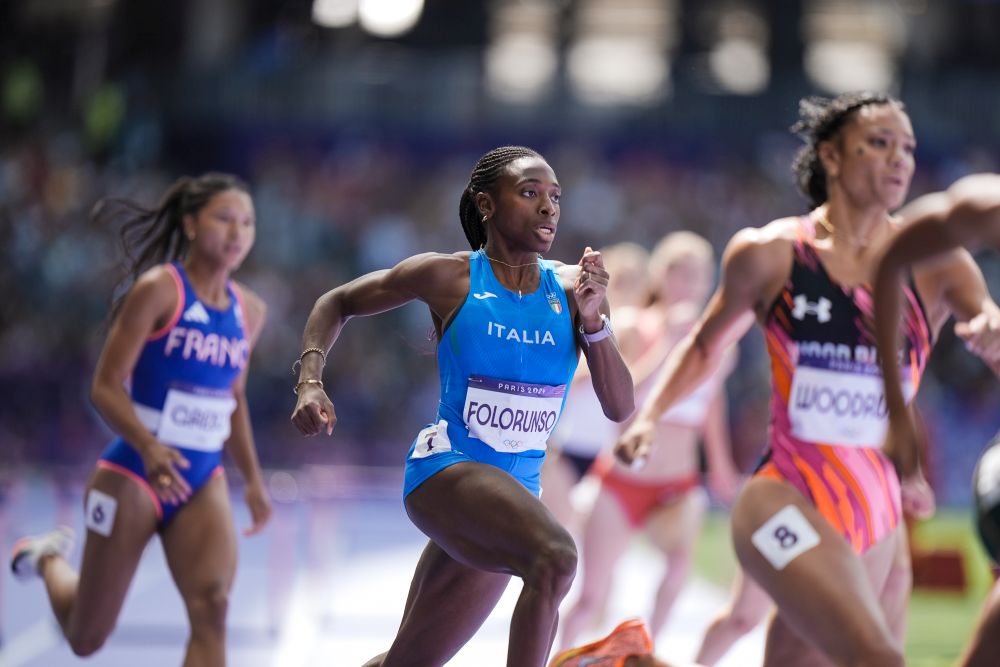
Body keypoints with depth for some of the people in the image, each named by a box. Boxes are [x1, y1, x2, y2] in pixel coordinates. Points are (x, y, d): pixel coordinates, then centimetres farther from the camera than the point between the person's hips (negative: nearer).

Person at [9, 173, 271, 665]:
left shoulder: (249, 310, 6)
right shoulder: (158, 290, -13)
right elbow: (105, 387, -17)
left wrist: (252, 480, 17)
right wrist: (149, 448, -32)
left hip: (202, 482, 5)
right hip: (132, 476, -5)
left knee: (211, 606, -21)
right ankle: (48, 559, 45)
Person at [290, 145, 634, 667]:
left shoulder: (571, 287, 4)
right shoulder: (449, 277, -4)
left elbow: (620, 408, 0)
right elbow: (338, 302, 9)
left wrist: (593, 322, -13)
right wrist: (310, 383, -6)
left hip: (517, 487, 5)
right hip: (446, 468, -5)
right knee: (554, 557, -34)